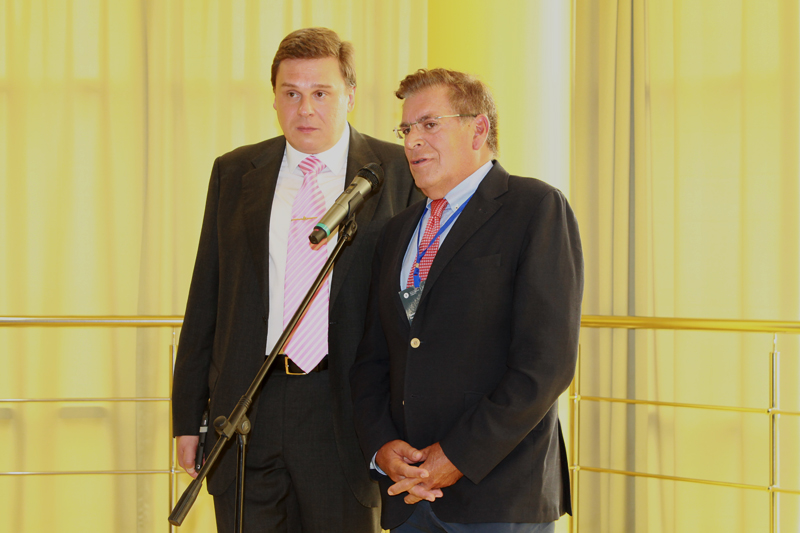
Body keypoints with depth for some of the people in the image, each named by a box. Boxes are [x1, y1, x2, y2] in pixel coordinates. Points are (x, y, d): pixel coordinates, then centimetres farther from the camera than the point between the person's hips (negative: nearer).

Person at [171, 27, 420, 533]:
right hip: (246, 411, 2)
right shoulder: (234, 172, 11)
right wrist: (189, 415, 8)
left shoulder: (398, 173, 1)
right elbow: (205, 298, 12)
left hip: (346, 411, -2)